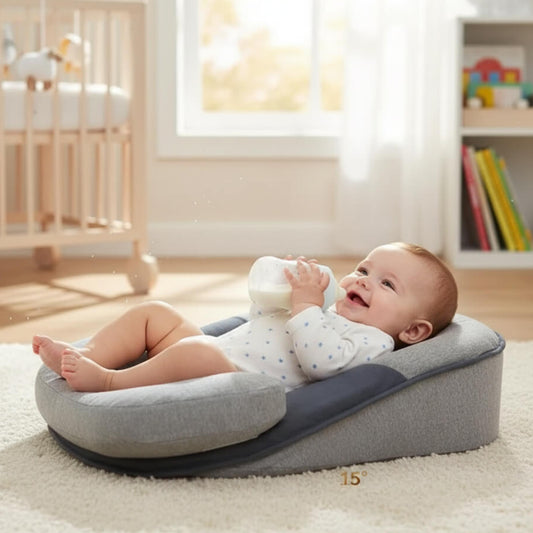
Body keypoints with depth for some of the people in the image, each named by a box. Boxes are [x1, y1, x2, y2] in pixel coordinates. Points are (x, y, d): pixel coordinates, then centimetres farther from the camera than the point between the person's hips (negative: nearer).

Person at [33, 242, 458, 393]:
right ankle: (84, 358, -1)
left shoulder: (374, 342, -4)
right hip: (213, 359, 10)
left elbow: (319, 359, -24)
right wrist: (289, 288, 16)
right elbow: (263, 321, 33)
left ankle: (109, 381, -25)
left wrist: (306, 303, -17)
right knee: (154, 312, 12)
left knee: (199, 351, -38)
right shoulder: (328, 314, 25)